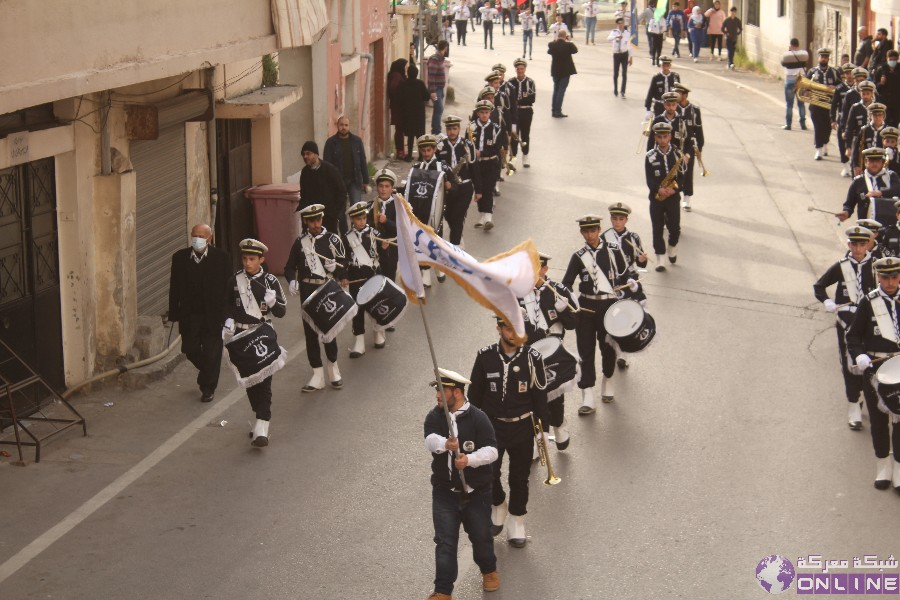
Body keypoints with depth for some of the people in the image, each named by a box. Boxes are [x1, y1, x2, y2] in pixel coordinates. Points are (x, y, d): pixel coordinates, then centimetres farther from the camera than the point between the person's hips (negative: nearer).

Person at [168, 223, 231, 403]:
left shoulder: (222, 258, -6)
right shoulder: (180, 258, 0)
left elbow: (228, 287, -4)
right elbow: (174, 288, 3)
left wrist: (228, 315, -7)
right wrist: (174, 314, 0)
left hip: (213, 314, -2)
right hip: (189, 314, 3)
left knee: (211, 353, 2)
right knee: (190, 349, 8)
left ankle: (208, 388, 18)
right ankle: (206, 374, 36)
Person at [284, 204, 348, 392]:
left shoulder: (332, 239, -1)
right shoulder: (300, 242, 5)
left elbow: (344, 264, 1)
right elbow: (290, 267, 9)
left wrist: (335, 267, -21)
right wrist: (292, 281, -10)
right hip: (307, 292, 3)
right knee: (310, 332, 4)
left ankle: (333, 367, 23)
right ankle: (317, 376, 12)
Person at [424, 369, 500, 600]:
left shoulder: (478, 418, -12)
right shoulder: (434, 417, -3)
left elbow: (491, 450, -18)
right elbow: (430, 441, -21)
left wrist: (469, 459, -35)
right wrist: (445, 444, -43)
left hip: (476, 491, -1)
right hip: (444, 491, 2)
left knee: (481, 535, 15)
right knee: (445, 542, -1)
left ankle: (489, 570, 43)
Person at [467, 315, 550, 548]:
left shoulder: (532, 358, -9)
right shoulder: (485, 356, -9)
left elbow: (540, 395, -1)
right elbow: (474, 393, 1)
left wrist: (544, 428, 0)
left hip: (522, 428, 0)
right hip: (491, 426, 0)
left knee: (519, 477, 9)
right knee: (489, 474, -3)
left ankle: (516, 522, 28)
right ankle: (498, 506, 29)